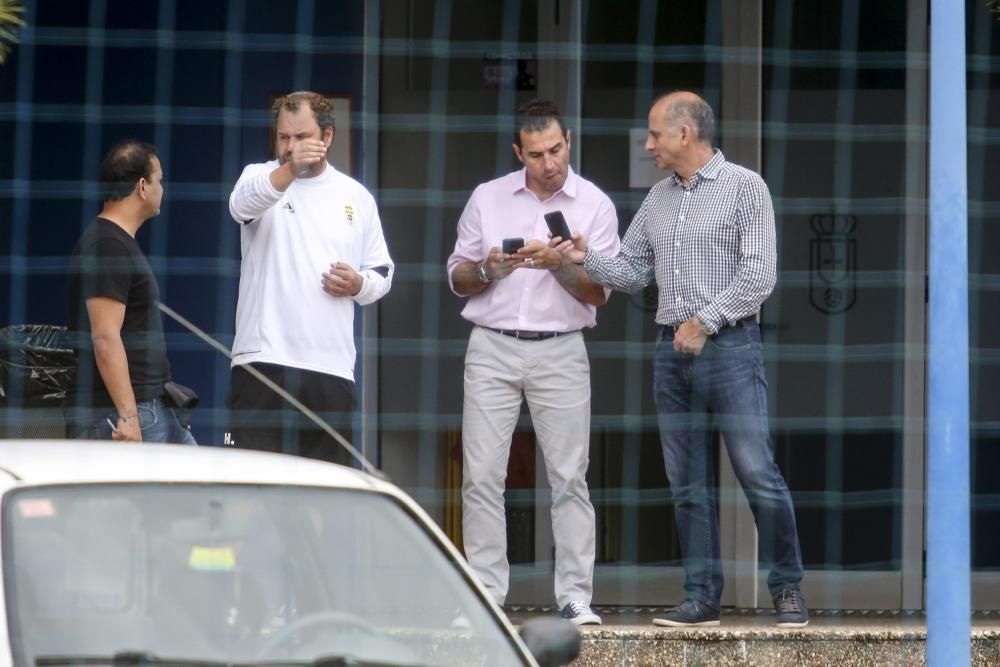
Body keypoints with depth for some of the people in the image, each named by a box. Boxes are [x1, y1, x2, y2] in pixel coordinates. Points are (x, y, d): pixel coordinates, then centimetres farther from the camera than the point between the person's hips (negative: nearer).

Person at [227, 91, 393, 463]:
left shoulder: (356, 196, 14)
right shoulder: (260, 177, 3)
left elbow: (382, 272, 21)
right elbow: (243, 204, -22)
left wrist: (360, 285, -4)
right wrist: (289, 170, -42)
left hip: (332, 366, 3)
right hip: (264, 360, -3)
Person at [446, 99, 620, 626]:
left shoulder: (594, 205, 3)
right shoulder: (487, 199, 7)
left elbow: (598, 294, -1)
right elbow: (457, 279, 11)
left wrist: (558, 265, -18)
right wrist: (487, 270, -10)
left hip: (560, 352, -1)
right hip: (492, 349, 1)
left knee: (569, 477, -3)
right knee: (482, 476, -3)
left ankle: (575, 597, -1)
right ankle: (484, 596, 0)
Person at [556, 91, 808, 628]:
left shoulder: (744, 188, -3)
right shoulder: (659, 199, 16)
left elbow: (758, 276, -10)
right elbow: (632, 271, 17)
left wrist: (705, 321, -13)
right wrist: (587, 258, 0)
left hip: (729, 345, -6)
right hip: (671, 351, 6)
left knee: (757, 472, -10)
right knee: (688, 483, 6)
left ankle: (787, 588, -2)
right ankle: (701, 596, 10)